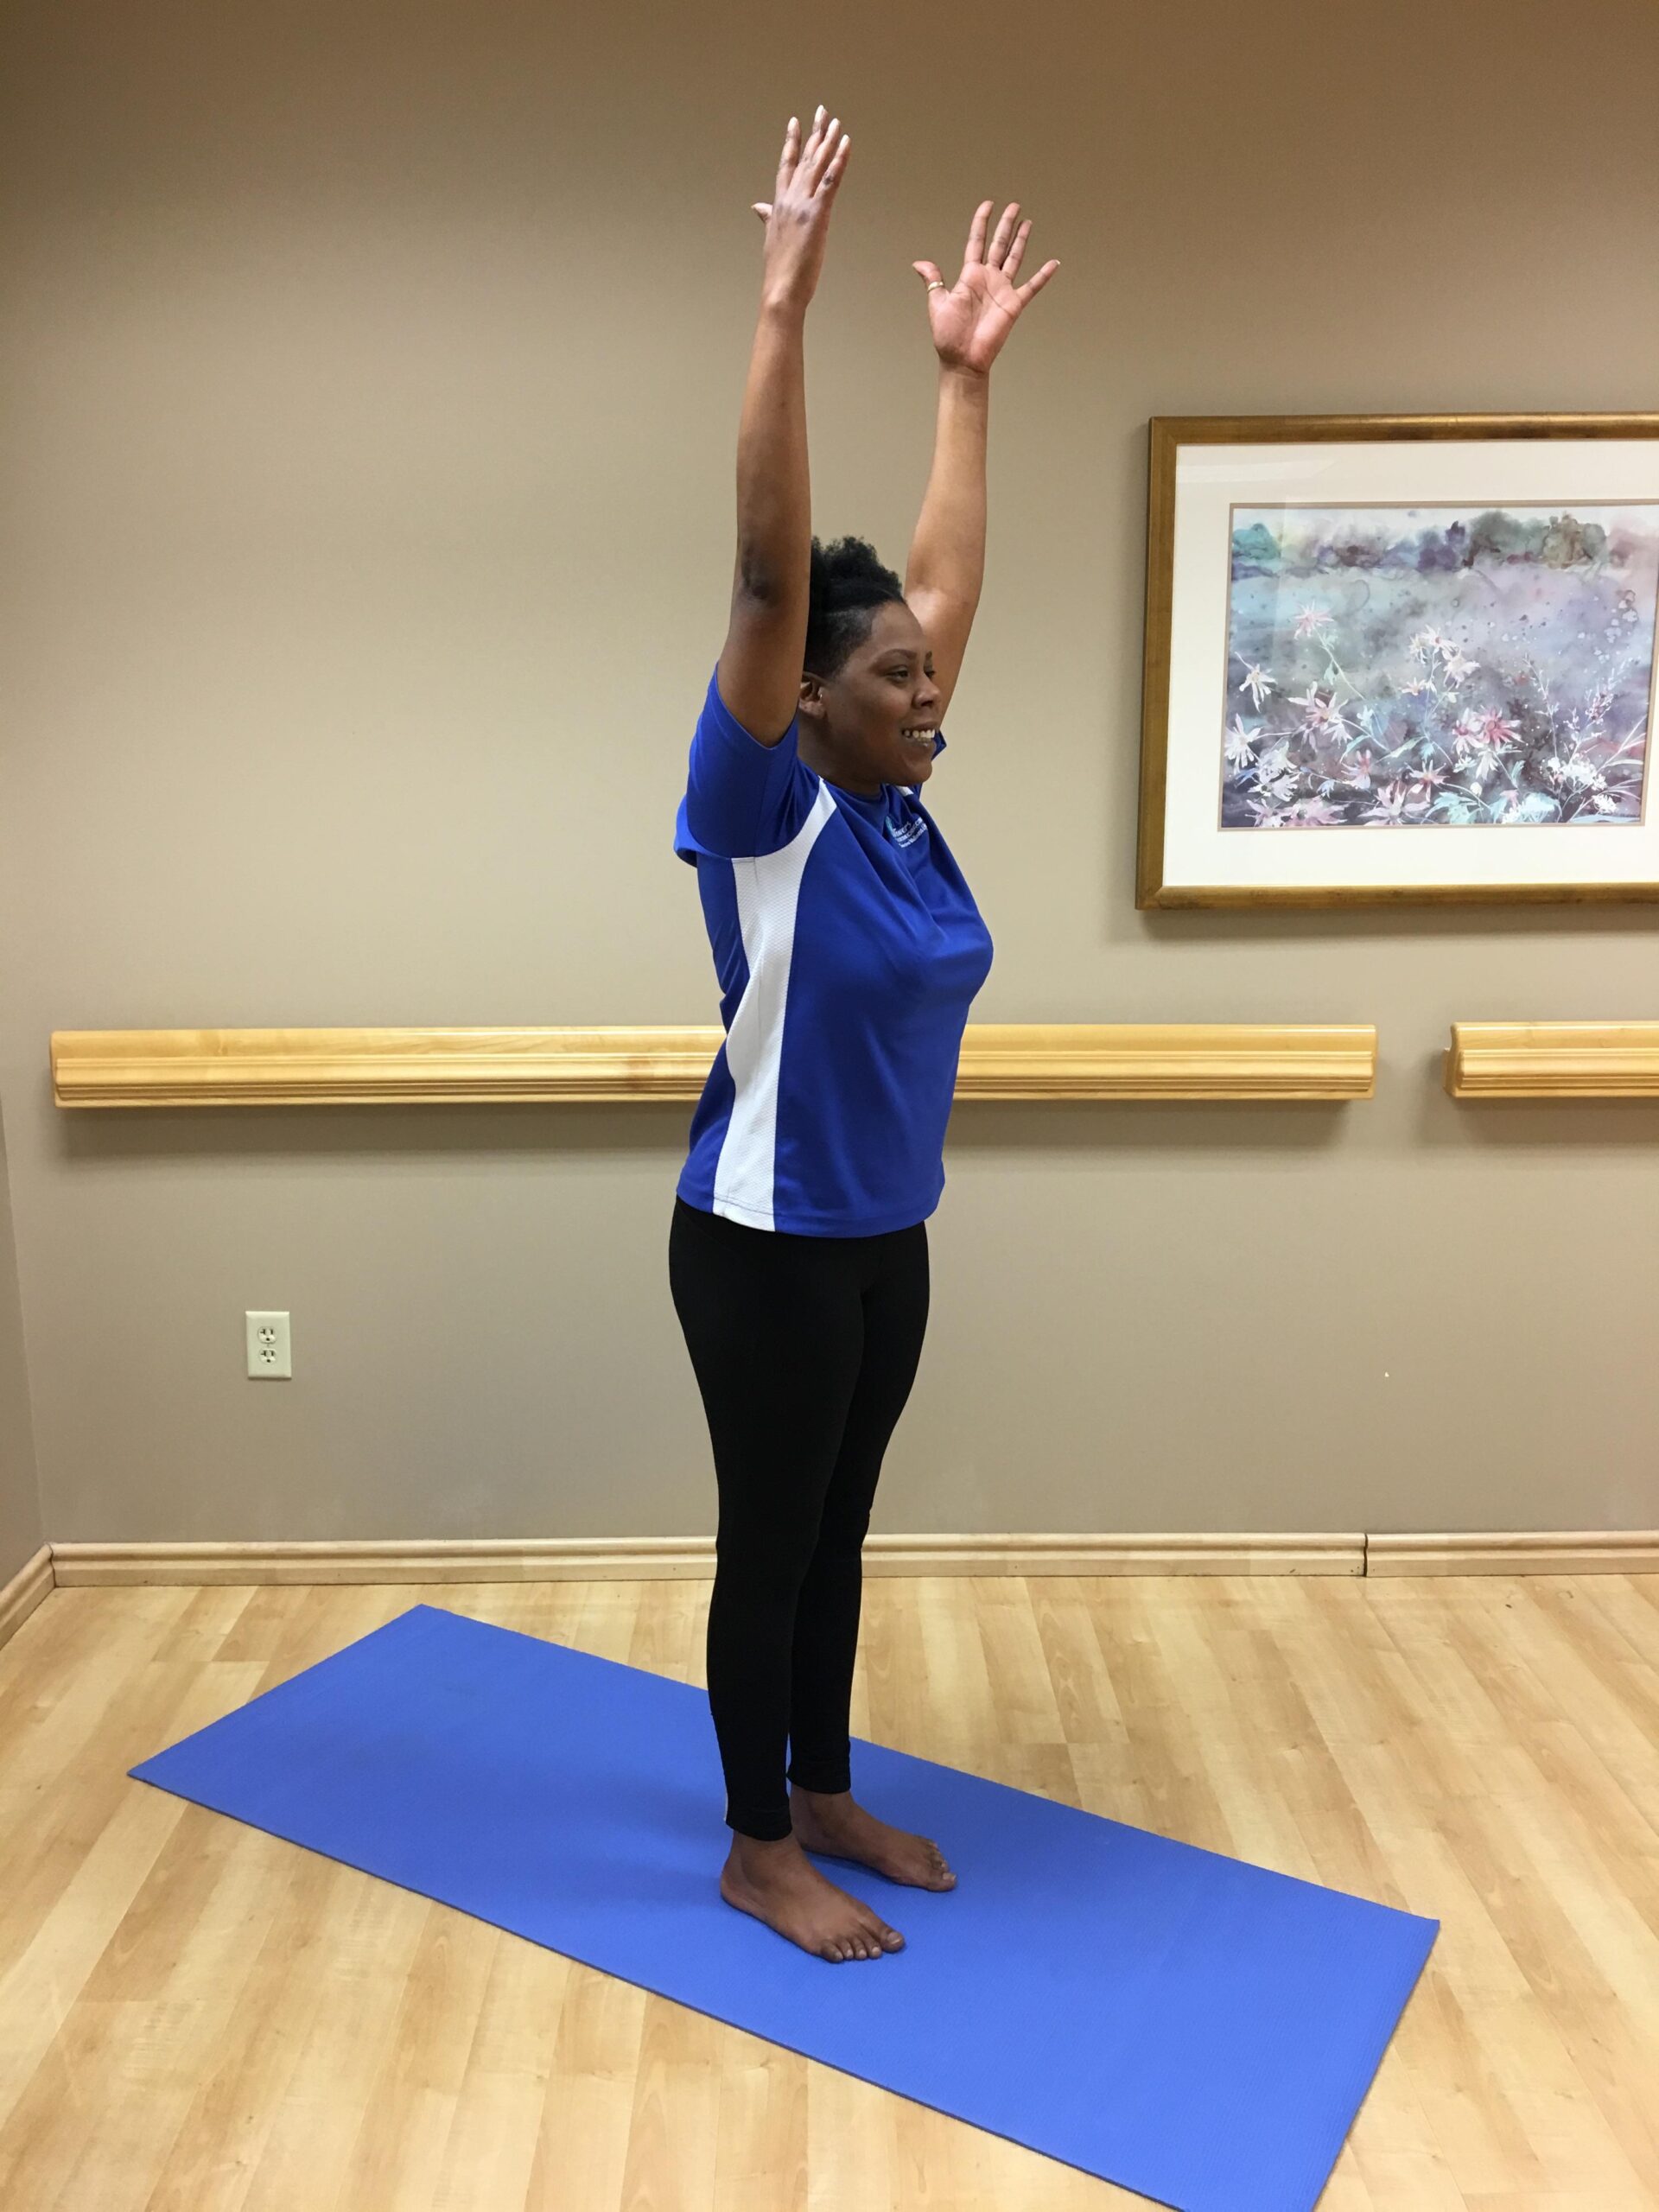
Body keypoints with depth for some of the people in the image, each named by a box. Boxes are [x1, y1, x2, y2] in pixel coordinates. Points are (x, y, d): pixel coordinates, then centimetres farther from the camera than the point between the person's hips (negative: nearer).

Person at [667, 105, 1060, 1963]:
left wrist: (968, 369, 13)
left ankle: (824, 1796, 39)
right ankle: (756, 1850, 29)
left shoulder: (899, 809, 3)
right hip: (765, 1249, -7)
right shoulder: (765, 814, -16)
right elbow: (769, 574, -25)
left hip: (886, 1240, 8)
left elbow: (947, 578, 10)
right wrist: (784, 306, -27)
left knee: (838, 1537, 20)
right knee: (770, 1547, 8)